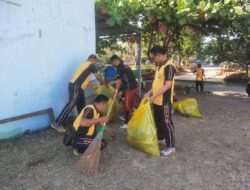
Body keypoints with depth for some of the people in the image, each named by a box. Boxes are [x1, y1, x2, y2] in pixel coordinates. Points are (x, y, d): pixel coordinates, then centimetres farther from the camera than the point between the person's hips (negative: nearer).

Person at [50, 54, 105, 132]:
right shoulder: (91, 65, 1)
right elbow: (98, 77, 6)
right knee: (71, 104, -10)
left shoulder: (85, 65, 28)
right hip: (75, 86, -10)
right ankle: (57, 123, -8)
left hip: (77, 87, 10)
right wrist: (105, 83, 23)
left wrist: (93, 86, 30)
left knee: (81, 104, 18)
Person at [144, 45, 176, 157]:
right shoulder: (159, 66, 12)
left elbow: (167, 85, -25)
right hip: (156, 100, 9)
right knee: (158, 121, 21)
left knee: (167, 122, 0)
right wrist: (150, 93, 10)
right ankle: (160, 138, 40)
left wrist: (154, 96, -25)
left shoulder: (169, 66, -18)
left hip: (164, 101, -9)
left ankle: (171, 147, 12)